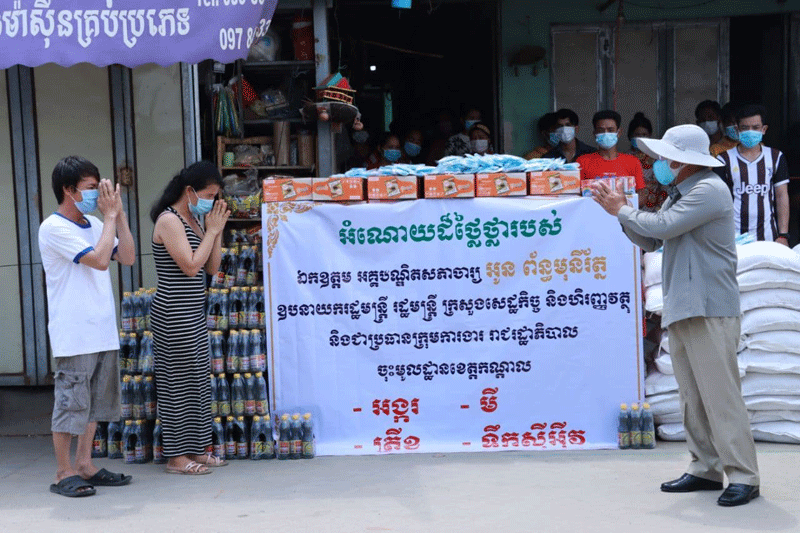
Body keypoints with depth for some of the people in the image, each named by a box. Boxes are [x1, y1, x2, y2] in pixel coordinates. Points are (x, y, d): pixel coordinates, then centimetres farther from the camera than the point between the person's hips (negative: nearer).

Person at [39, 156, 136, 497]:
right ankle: (64, 473, 7)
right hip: (73, 336, -8)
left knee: (96, 401, 13)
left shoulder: (93, 225, 13)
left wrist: (119, 215, 3)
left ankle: (84, 465, 22)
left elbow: (127, 257, 10)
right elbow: (99, 260, -19)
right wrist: (111, 216, -11)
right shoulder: (54, 228, -11)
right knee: (70, 402, -2)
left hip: (102, 333, 8)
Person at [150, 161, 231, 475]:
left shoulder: (193, 221, 15)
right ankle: (177, 457, 3)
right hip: (174, 315, -9)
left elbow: (211, 267, 13)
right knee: (178, 381, -4)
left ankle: (194, 449, 19)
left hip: (193, 315, 10)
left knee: (197, 380, 12)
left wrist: (218, 231, 3)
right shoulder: (169, 220, -12)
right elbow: (190, 266, -20)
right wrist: (212, 230, -12)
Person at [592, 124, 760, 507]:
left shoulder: (709, 190, -9)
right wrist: (621, 210, 9)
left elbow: (663, 226, -17)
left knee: (720, 394, -10)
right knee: (692, 397, 10)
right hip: (680, 311, 10)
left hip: (709, 310, -10)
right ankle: (705, 469, 16)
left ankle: (742, 477, -6)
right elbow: (650, 241, 21)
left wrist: (621, 210, -3)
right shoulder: (679, 196, 22)